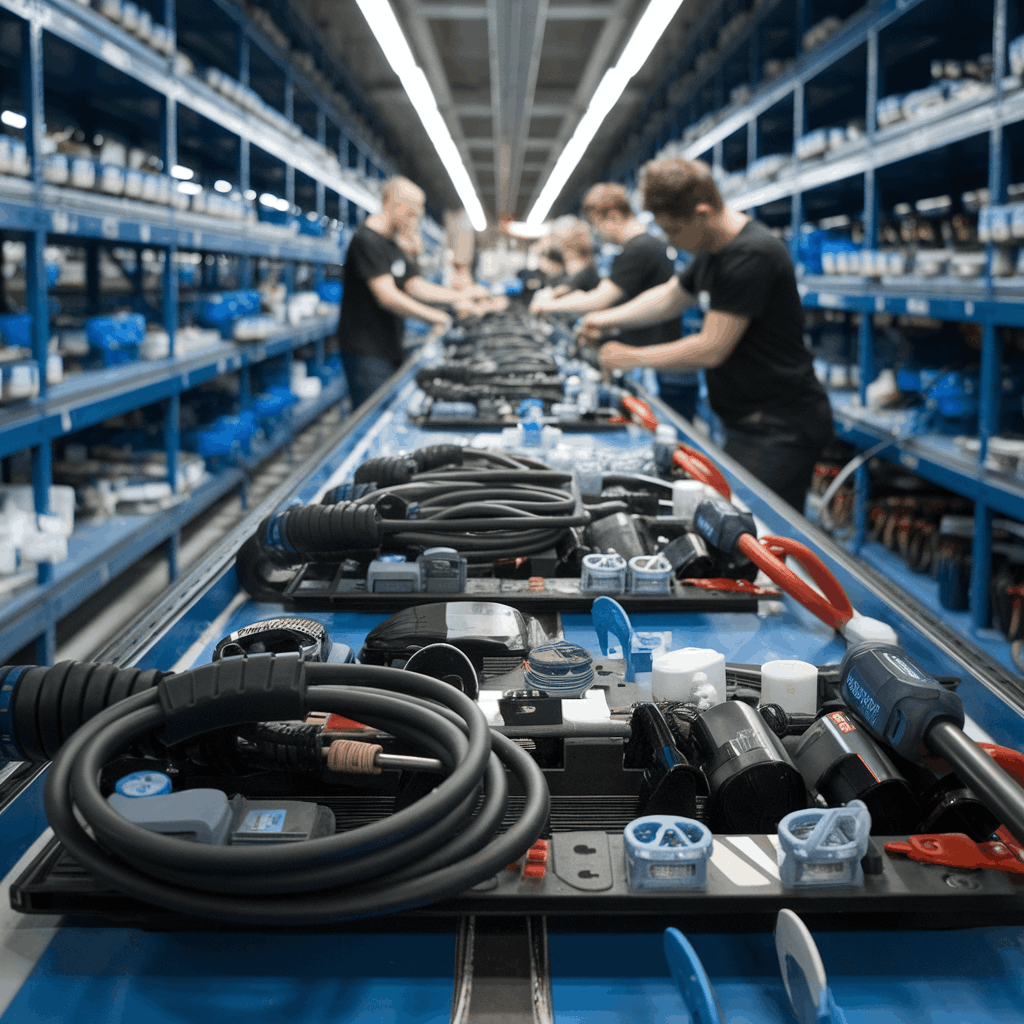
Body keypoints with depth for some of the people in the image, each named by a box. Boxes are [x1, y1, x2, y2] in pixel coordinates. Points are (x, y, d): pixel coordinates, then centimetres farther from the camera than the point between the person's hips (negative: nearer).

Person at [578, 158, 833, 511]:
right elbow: (671, 295, 27)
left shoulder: (752, 255, -20)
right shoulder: (714, 249, 12)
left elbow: (712, 349, -20)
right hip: (748, 422, 10)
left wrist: (633, 357, -9)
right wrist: (608, 319, 15)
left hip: (780, 429, -10)